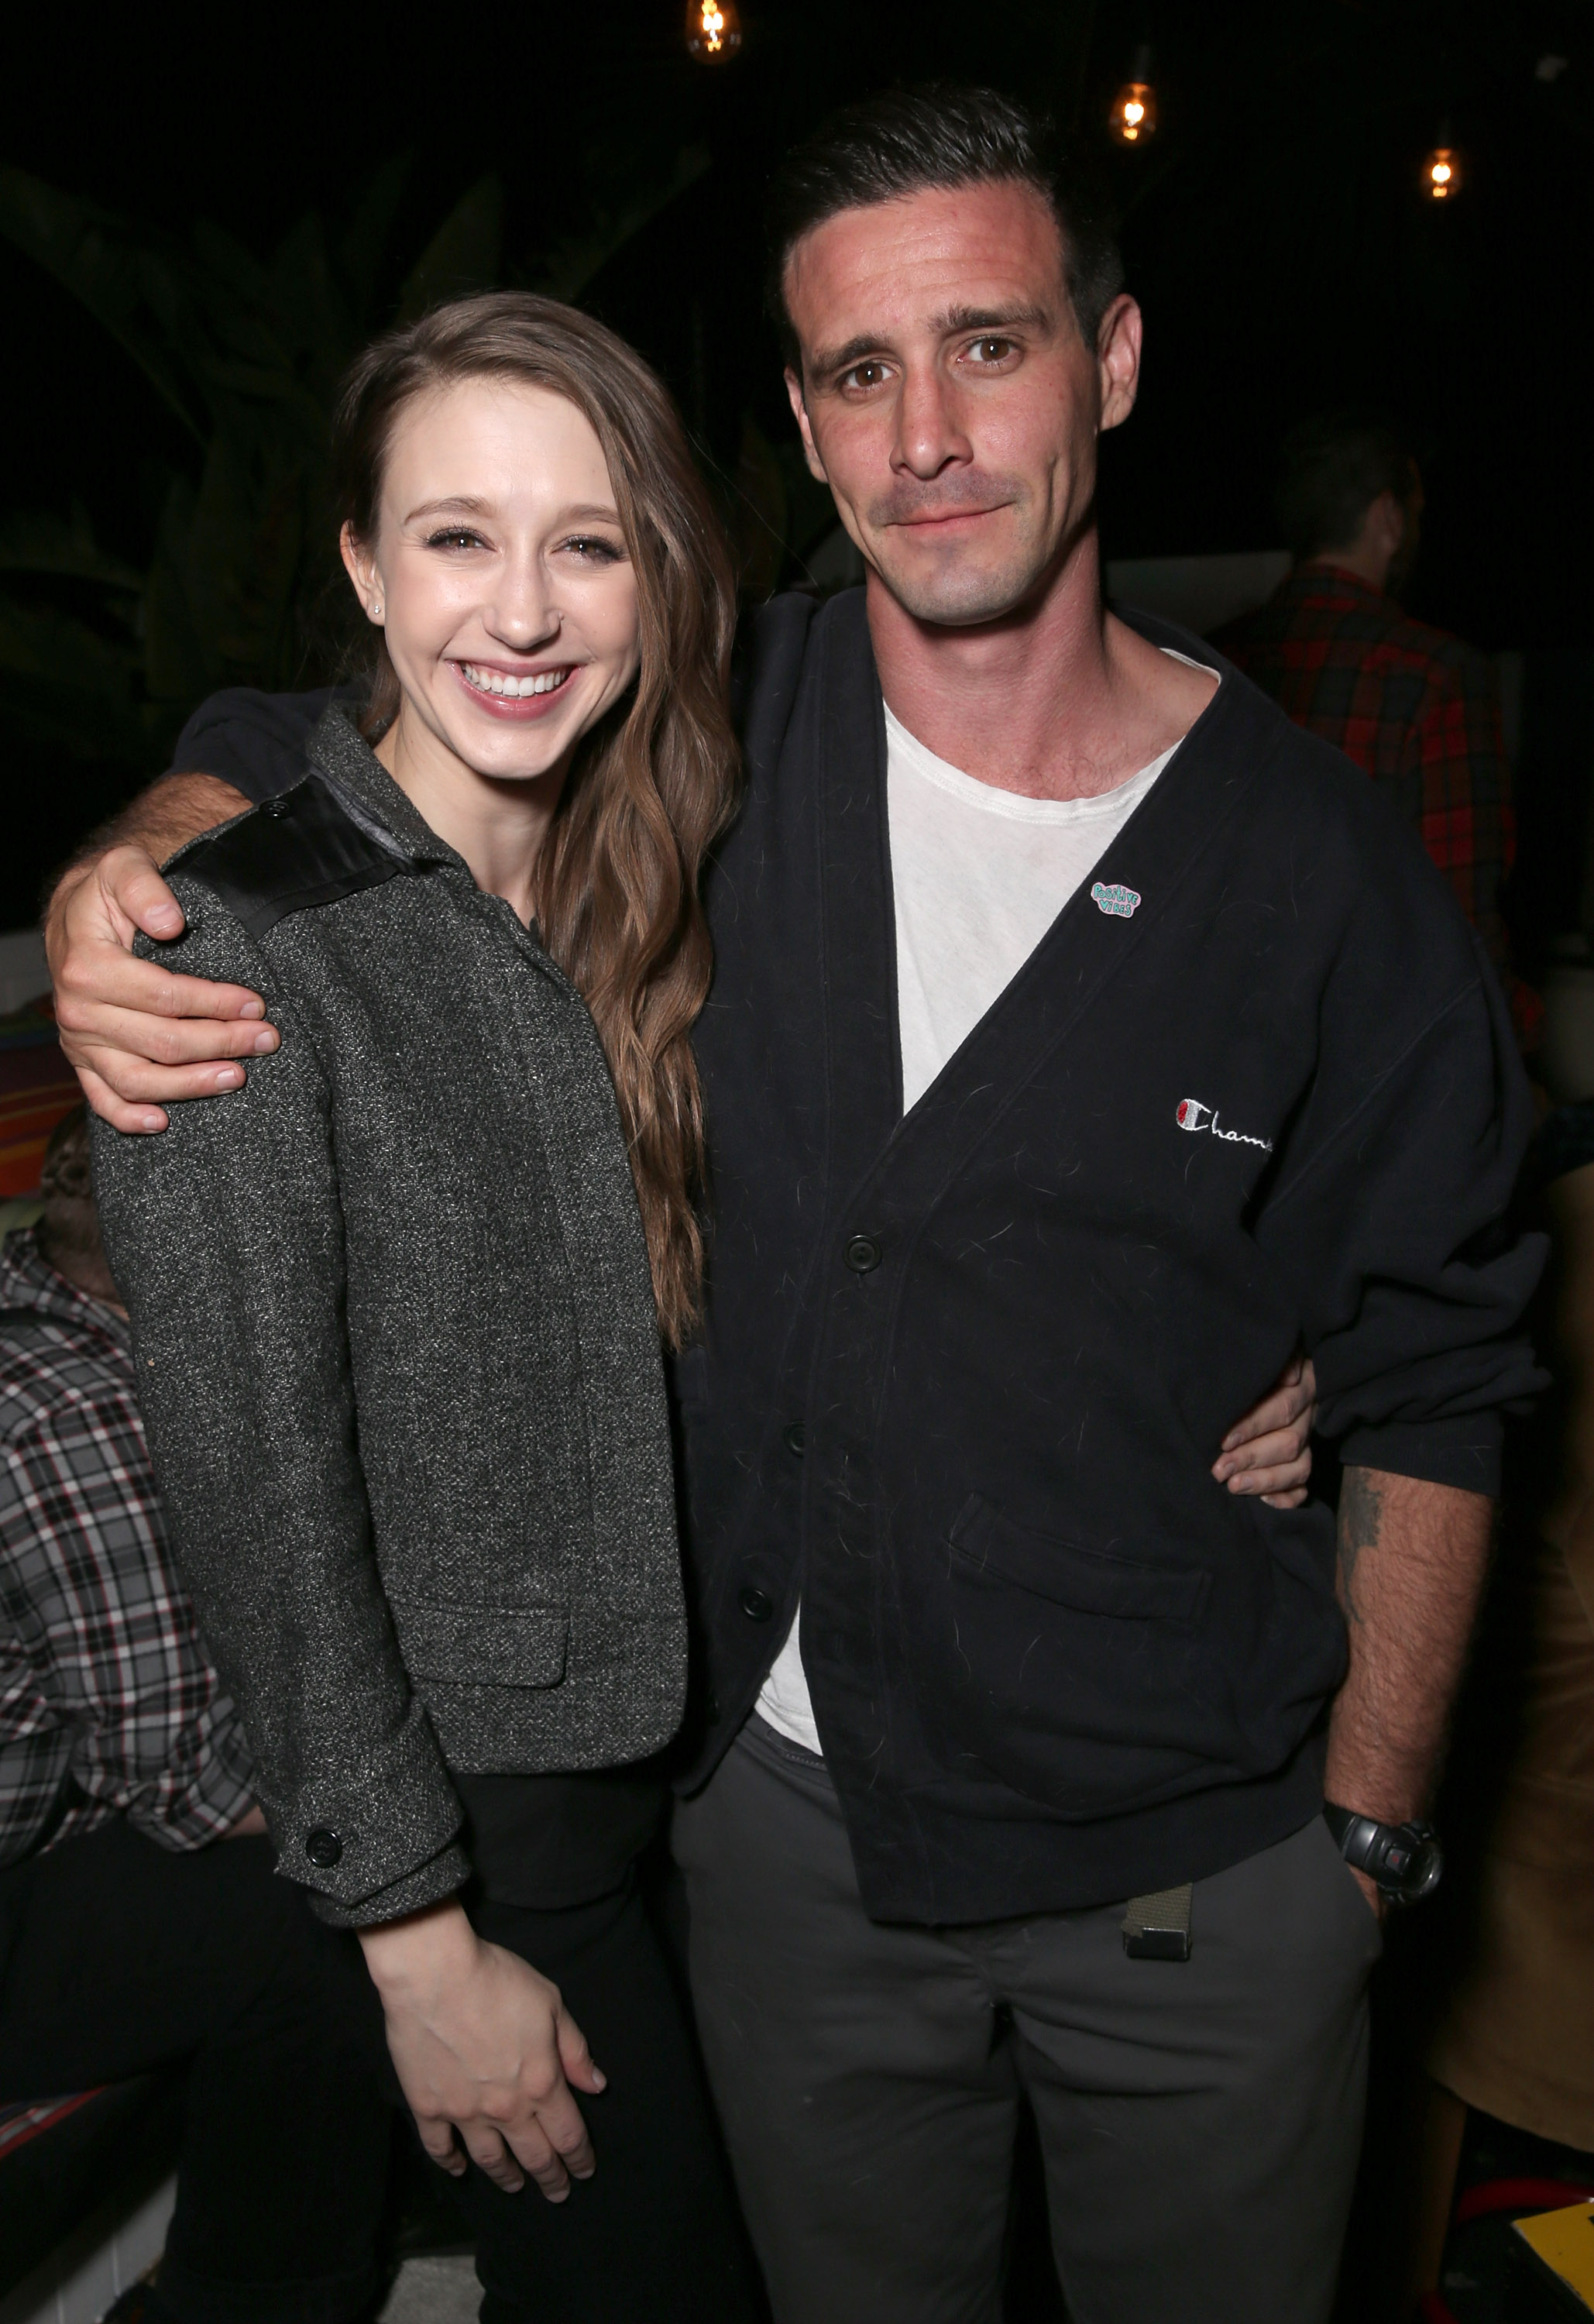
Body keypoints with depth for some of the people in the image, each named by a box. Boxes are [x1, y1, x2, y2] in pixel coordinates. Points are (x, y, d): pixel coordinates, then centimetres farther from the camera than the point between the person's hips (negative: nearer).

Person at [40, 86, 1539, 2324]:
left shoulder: (1321, 863, -11)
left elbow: (1432, 1390, -3)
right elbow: (286, 746, 7)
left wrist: (1365, 1828, -2)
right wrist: (131, 876, -15)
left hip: (1203, 1870, -1)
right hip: (782, 1804, 2)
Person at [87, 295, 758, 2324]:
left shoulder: (644, 899, 2)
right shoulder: (237, 945, -19)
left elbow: (672, 1358, 8)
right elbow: (257, 1494, -18)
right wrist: (420, 1941, -14)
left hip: (678, 1754, 6)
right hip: (458, 1808, -6)